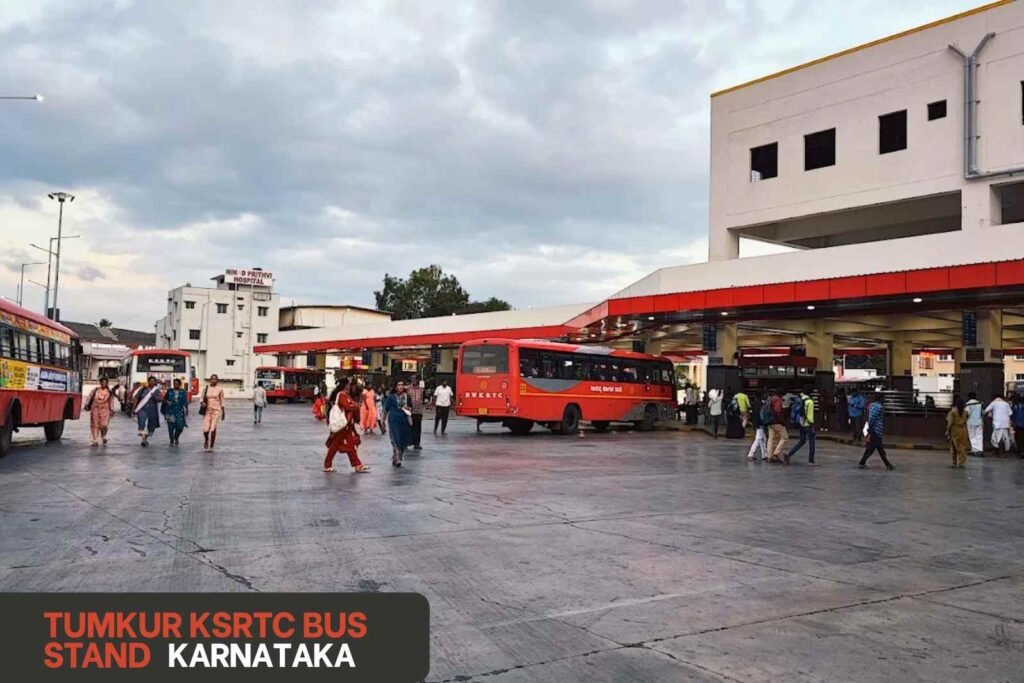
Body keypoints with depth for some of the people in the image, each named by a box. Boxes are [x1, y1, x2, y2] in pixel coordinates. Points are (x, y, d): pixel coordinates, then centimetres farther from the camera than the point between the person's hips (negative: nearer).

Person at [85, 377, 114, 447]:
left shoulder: (109, 392, 8)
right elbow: (90, 396, 4)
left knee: (104, 425, -12)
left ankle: (103, 436, 17)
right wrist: (86, 404, -5)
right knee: (95, 425, 0)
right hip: (95, 409, 1)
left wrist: (111, 410, 4)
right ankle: (95, 441, 7)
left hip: (105, 409, -1)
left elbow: (111, 401, 10)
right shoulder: (96, 390, 6)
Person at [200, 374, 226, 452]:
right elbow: (202, 399, 8)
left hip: (216, 410, -2)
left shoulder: (220, 389, 1)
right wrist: (202, 403, -15)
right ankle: (206, 440, 29)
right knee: (205, 429, -5)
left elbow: (222, 402, 5)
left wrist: (223, 412, 5)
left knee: (213, 429, -10)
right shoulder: (206, 388, 5)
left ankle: (211, 446, 5)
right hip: (207, 410, 2)